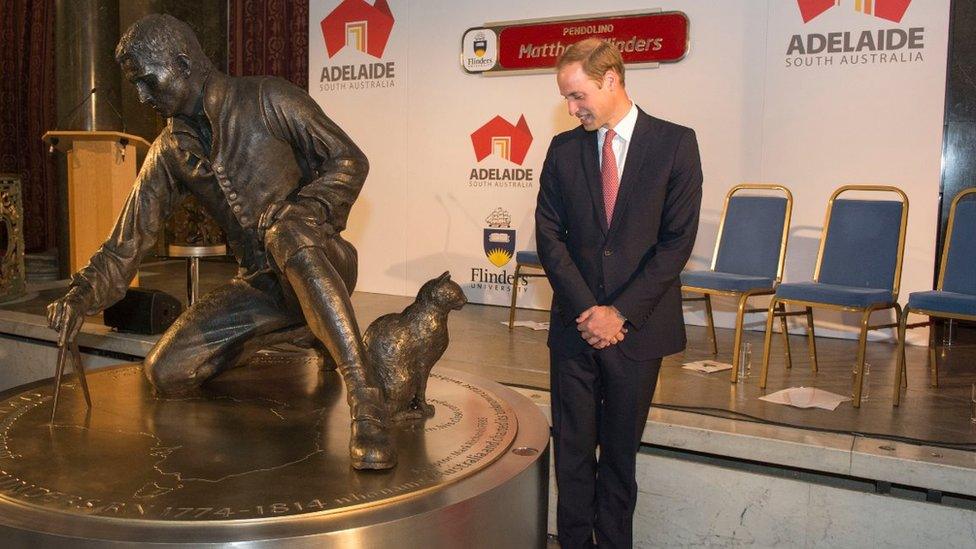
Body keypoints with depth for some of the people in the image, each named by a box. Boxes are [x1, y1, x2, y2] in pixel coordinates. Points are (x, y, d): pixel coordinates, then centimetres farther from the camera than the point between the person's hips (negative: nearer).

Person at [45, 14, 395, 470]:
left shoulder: (266, 100, -4)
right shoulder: (169, 152, 10)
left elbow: (349, 160, -6)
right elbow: (126, 244, 8)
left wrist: (304, 211, -22)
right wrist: (81, 296, -8)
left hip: (322, 263, -6)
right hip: (259, 284, 6)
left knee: (286, 234, -40)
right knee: (165, 372, -8)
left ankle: (365, 399, -44)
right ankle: (302, 330, 12)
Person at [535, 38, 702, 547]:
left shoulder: (675, 143, -3)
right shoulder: (563, 148, 5)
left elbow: (678, 239, -8)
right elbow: (549, 236, 2)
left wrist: (620, 312, -13)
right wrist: (586, 309, -9)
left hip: (638, 326, -2)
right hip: (575, 325, 2)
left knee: (620, 452, 10)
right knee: (572, 449, 7)